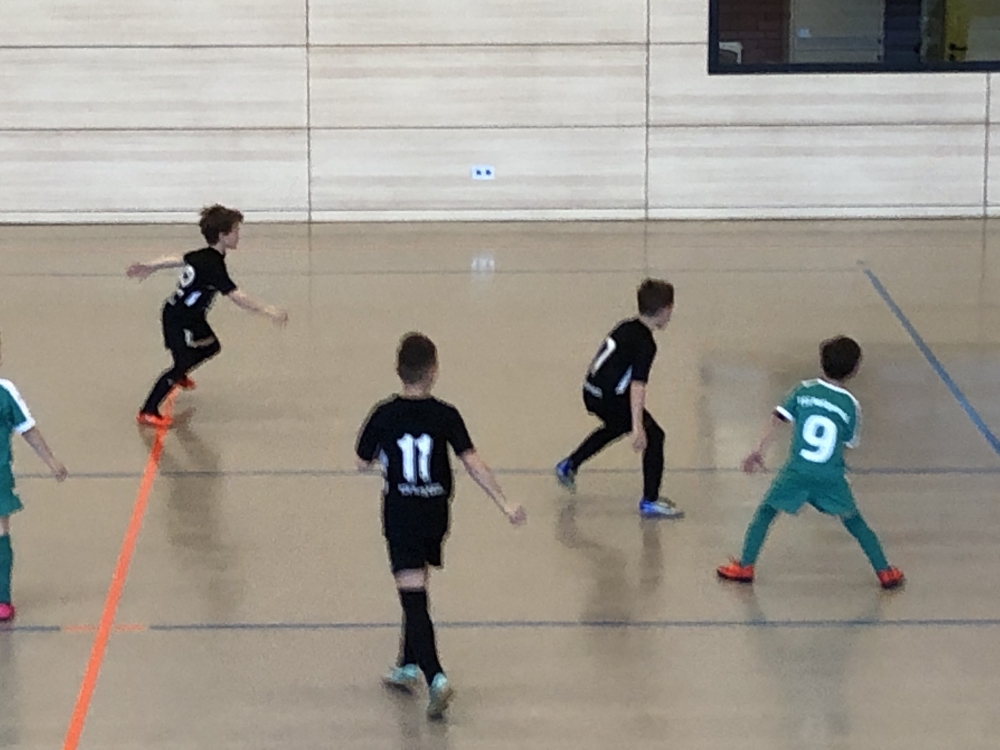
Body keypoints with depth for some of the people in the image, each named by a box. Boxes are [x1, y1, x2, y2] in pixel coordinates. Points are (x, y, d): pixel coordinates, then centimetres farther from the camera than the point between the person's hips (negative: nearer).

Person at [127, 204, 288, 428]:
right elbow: (237, 297, -38)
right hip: (179, 321, -10)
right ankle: (148, 412, -3)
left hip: (191, 317, 10)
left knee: (211, 347, 26)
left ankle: (179, 375, 52)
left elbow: (179, 259, 16)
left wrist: (151, 267, 30)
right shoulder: (213, 266, -31)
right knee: (184, 362, -7)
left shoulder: (204, 256, -1)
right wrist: (267, 311, -40)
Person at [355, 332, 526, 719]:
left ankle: (436, 677, -22)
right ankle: (408, 666, 34)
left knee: (413, 596, -6)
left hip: (400, 516, -3)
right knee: (416, 590, 22)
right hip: (435, 515, 3)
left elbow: (363, 463, 2)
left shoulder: (384, 416, -9)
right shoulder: (445, 415, -7)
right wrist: (505, 504, -8)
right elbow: (473, 463, -11)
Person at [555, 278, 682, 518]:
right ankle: (650, 502, -4)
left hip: (592, 391, 9)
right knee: (653, 436, -4)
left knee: (615, 427, 37)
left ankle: (568, 466, 50)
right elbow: (638, 385, -28)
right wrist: (637, 426, -34)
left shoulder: (627, 327, 7)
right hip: (610, 398, -9)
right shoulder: (645, 343, -19)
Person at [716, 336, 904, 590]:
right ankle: (885, 571, 19)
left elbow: (777, 420, -8)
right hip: (832, 478, 0)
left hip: (796, 472, 0)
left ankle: (745, 566, 17)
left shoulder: (804, 390, -2)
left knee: (766, 512, 18)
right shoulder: (850, 405, -2)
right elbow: (849, 443, 6)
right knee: (854, 521, 17)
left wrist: (759, 451, -7)